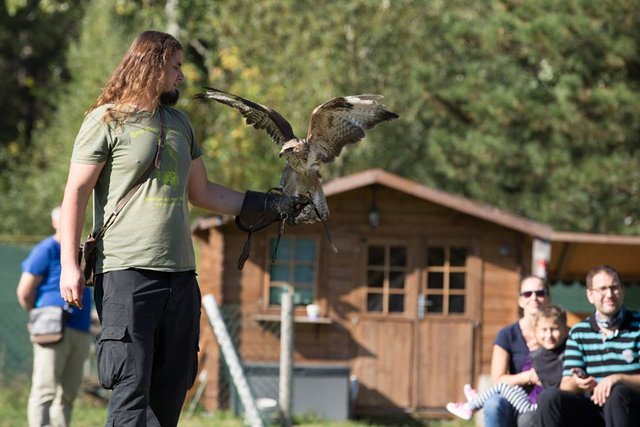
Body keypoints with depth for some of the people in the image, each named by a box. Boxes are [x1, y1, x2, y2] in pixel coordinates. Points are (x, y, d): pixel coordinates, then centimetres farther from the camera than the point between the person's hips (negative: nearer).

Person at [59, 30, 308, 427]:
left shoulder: (179, 122, 19)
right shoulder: (107, 120, -1)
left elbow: (202, 192, 26)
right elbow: (76, 193, -3)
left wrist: (270, 206, 21)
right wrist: (69, 266, -10)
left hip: (180, 274, 7)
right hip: (127, 272, -7)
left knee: (170, 391, 5)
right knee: (132, 387, -12)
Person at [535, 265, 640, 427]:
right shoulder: (578, 333, 13)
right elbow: (565, 387, 6)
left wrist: (619, 379, -22)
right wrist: (576, 383, -18)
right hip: (591, 407, 3)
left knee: (617, 393, -37)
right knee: (549, 398, -23)